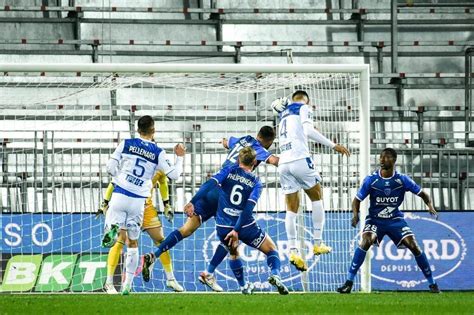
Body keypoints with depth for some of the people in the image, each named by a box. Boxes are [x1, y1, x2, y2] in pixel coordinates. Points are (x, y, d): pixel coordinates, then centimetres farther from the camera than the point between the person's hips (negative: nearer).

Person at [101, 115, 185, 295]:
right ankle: (127, 285, 12)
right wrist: (180, 158, 20)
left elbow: (111, 167, 1)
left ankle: (112, 228, -32)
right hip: (138, 201, 1)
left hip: (120, 195, -1)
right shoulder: (158, 153, 1)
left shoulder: (126, 144, 2)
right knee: (133, 243, 15)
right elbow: (174, 174, 4)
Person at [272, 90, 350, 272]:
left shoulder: (283, 113, 24)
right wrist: (333, 145, -10)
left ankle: (293, 250, -10)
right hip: (300, 159, -5)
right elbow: (308, 131, -10)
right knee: (316, 197, 13)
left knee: (291, 209, 5)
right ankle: (318, 243, 9)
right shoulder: (303, 108, 5)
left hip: (283, 163, 5)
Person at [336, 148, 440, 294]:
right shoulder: (371, 180, -9)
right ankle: (349, 282, -24)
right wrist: (355, 214, -22)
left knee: (414, 246, -12)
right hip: (374, 220, -1)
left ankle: (432, 283, 5)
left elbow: (422, 194, 0)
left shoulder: (402, 179, -9)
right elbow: (357, 200, -2)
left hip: (395, 219, 1)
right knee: (366, 242, -29)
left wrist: (430, 205, -21)